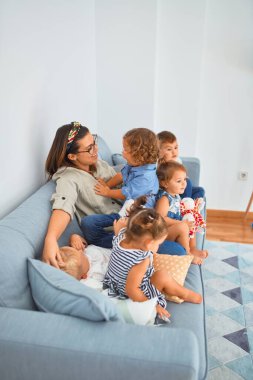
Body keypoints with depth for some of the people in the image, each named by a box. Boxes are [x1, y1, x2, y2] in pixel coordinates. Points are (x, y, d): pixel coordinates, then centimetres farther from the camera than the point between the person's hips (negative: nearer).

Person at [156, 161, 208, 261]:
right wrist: (181, 223, -28)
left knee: (191, 224, 22)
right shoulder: (164, 199, -24)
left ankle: (192, 248, 25)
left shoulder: (176, 196, 6)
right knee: (184, 226, -30)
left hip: (175, 227, 11)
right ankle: (187, 254, -13)